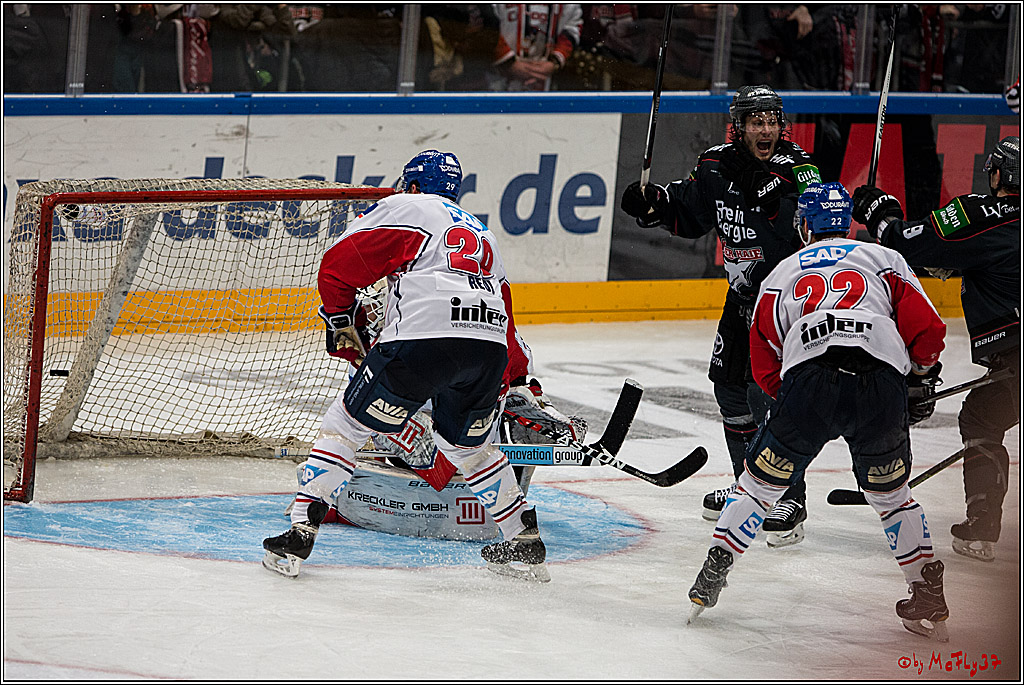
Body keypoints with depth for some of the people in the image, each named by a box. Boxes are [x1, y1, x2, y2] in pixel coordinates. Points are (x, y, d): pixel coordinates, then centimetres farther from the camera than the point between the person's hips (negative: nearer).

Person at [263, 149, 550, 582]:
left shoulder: (401, 209, 15)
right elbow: (504, 304, 33)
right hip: (489, 348, 6)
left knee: (345, 425, 6)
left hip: (423, 340, -6)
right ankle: (525, 542, 27)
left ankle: (299, 533, -1)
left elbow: (338, 266, 8)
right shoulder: (479, 231, 34)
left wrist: (343, 324, 23)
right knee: (467, 444, 29)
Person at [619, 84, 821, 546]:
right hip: (744, 291, 7)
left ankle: (790, 499, -8)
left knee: (767, 390, -17)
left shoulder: (797, 170, -22)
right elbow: (688, 216, 11)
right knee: (729, 382, 14)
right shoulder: (717, 167, -4)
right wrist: (654, 204, -7)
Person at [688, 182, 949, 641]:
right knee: (890, 493, 21)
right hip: (882, 386, 1)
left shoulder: (782, 274, 28)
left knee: (761, 480, 17)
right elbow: (927, 331, 13)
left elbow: (765, 367, 25)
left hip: (807, 381, -1)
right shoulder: (885, 260, 25)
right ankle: (929, 599, 18)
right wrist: (920, 377, 31)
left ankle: (712, 574, 12)